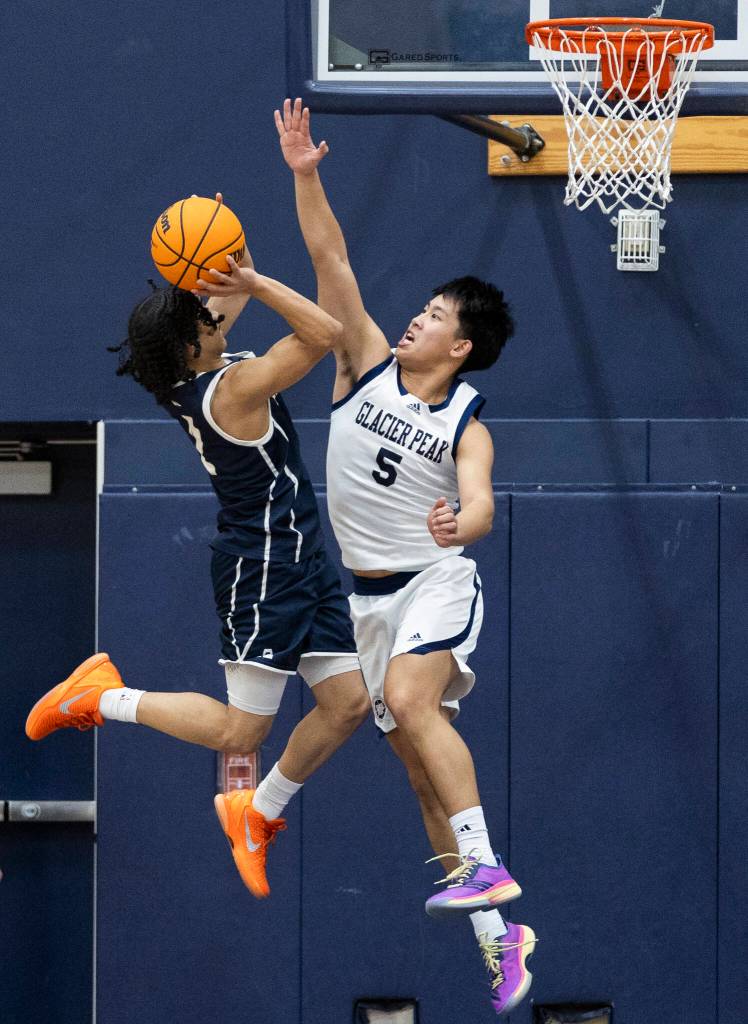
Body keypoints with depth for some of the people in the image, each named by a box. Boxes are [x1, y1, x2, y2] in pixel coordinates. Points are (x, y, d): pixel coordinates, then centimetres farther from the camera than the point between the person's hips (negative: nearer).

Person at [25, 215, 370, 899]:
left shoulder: (189, 380, 4)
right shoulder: (235, 387, -21)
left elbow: (230, 298, 22)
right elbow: (326, 333, -24)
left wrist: (240, 276, 3)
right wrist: (252, 280, -24)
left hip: (302, 562, 10)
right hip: (263, 567, -10)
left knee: (348, 705, 7)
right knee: (240, 732, -5)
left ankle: (258, 812, 23)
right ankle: (106, 697, 8)